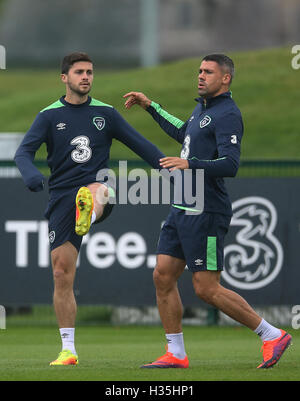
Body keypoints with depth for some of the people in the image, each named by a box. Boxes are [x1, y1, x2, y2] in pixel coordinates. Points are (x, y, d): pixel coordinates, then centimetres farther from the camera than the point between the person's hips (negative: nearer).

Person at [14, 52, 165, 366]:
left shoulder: (105, 113, 10)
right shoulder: (50, 116, 6)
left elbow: (140, 144, 10)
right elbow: (23, 152, -6)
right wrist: (30, 174, -30)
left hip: (95, 183, 0)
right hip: (62, 196, 0)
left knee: (96, 190, -40)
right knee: (62, 275, -1)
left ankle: (88, 215, -76)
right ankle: (68, 350, 8)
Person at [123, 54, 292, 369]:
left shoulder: (227, 115, -13)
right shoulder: (203, 107, 16)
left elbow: (230, 165, -24)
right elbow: (183, 133, 38)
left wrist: (190, 164, -36)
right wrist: (150, 107, 39)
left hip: (205, 212, -9)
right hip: (182, 209, 9)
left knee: (207, 289, -9)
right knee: (163, 277, 4)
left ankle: (272, 335, 1)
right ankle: (176, 354, 10)